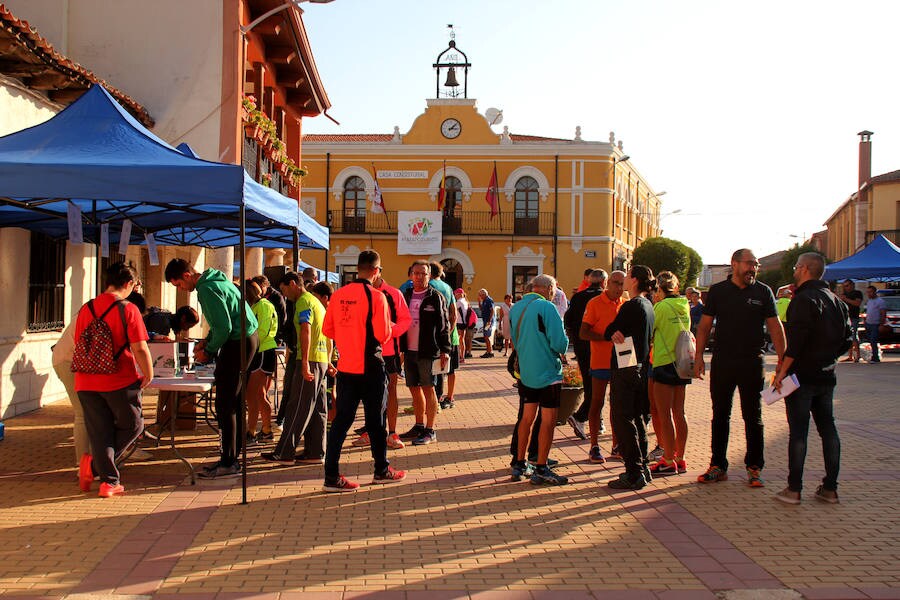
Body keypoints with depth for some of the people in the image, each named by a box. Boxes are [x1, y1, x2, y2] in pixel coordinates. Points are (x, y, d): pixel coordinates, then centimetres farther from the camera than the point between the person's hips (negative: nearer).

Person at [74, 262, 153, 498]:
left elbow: (79, 346, 14)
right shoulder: (128, 309, -10)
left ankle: (109, 481, 8)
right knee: (132, 426, 13)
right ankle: (94, 464, 0)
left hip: (87, 383, 5)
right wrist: (148, 374, 0)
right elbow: (139, 348, -15)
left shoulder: (86, 309, 6)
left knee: (99, 433, 12)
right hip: (120, 381, -5)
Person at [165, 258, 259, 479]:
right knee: (233, 403, 14)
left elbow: (224, 327, -22)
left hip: (239, 343, -11)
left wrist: (208, 351, -9)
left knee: (225, 405, -8)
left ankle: (229, 463, -5)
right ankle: (231, 456, 21)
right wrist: (207, 340, 12)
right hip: (247, 338, 11)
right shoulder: (214, 280, 14)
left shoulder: (208, 290, -18)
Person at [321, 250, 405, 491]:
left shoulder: (338, 294, 2)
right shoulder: (375, 296, -14)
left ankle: (332, 475, 4)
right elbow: (383, 335, -15)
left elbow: (327, 329, 7)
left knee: (341, 419, 7)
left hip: (345, 366, 5)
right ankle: (382, 470, 24)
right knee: (375, 419, 9)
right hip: (370, 367, -5)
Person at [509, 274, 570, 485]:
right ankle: (541, 470, 5)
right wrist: (564, 341, 1)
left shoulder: (515, 308, 6)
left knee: (526, 418, 16)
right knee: (548, 420, 2)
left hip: (525, 373, 7)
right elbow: (560, 343, -20)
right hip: (548, 372, -7)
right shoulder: (546, 307, -16)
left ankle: (519, 465, 21)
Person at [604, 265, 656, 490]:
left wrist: (612, 334, 11)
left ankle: (634, 473, -3)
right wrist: (617, 333, 1)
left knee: (622, 420, -4)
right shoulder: (648, 306, 12)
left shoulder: (631, 306, -16)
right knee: (637, 418, 16)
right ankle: (643, 468, 23)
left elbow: (608, 333, -9)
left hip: (626, 369, -9)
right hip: (641, 368, 9)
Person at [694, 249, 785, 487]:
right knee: (720, 415, 7)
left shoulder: (763, 292, 2)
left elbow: (775, 327, 2)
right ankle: (718, 466, 16)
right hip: (722, 362, 1)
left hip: (752, 362, -1)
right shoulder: (718, 291, 3)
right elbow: (704, 325, 5)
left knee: (753, 416, 5)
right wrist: (698, 356, -2)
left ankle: (754, 467, 14)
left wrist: (783, 360, -4)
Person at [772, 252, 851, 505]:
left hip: (802, 375, -7)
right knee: (827, 428, 11)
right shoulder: (836, 301, 12)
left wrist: (782, 371, -19)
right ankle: (830, 488, 14)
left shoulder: (804, 299, -14)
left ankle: (794, 489, 0)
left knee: (798, 432, -4)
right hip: (827, 376, 7)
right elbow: (846, 340, 16)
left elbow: (796, 340, -22)